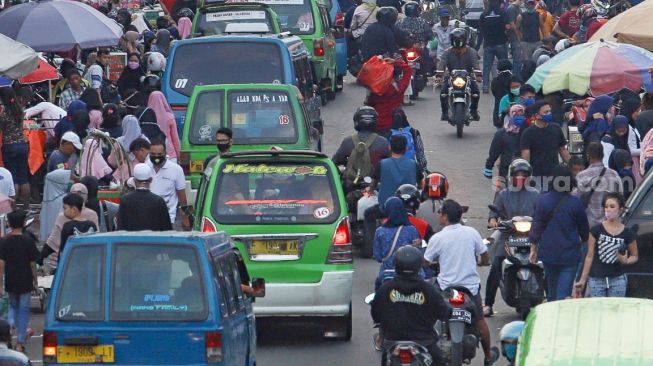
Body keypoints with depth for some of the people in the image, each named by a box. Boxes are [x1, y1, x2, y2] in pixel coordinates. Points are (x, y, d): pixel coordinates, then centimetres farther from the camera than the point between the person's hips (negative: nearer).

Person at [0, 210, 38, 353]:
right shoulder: (28, 241, -11)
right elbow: (32, 264, -7)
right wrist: (35, 281, 7)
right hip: (25, 282, -2)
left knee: (13, 306, 25)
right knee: (24, 310, 7)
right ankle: (20, 343, 5)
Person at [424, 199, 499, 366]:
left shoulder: (437, 238, -12)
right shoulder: (471, 233, -5)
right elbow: (485, 257, 3)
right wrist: (480, 263, 24)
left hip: (446, 288, -3)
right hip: (471, 286, 3)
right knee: (480, 321, 18)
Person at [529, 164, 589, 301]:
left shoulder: (542, 200, -5)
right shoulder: (575, 203, -9)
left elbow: (536, 227, 0)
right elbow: (584, 229, 4)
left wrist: (533, 249, 10)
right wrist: (585, 240, 25)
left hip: (548, 253, 3)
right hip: (569, 254, -2)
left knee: (551, 292, 17)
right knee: (564, 292, -5)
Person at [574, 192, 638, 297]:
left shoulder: (627, 233, 0)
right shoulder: (596, 230, -1)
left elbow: (635, 256, 13)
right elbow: (590, 256, 3)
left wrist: (626, 261, -11)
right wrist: (582, 280, 1)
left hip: (617, 280, 0)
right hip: (596, 280, 0)